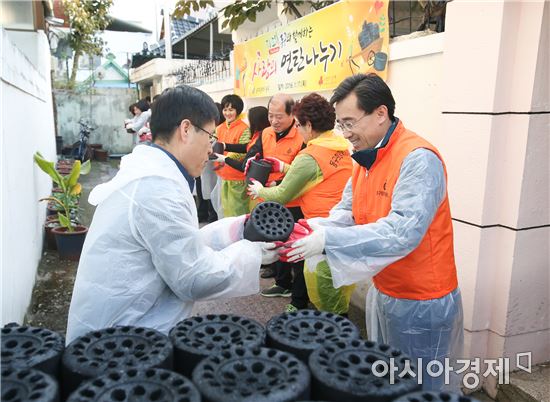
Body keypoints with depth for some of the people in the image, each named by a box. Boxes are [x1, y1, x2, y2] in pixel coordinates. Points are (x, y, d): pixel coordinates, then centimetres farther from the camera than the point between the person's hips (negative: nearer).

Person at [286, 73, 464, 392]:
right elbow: (346, 213, 1)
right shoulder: (366, 158, 4)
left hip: (422, 303, -8)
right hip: (383, 292, 8)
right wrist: (309, 230, -18)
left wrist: (328, 239, -36)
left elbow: (402, 232, -33)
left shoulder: (418, 159, -24)